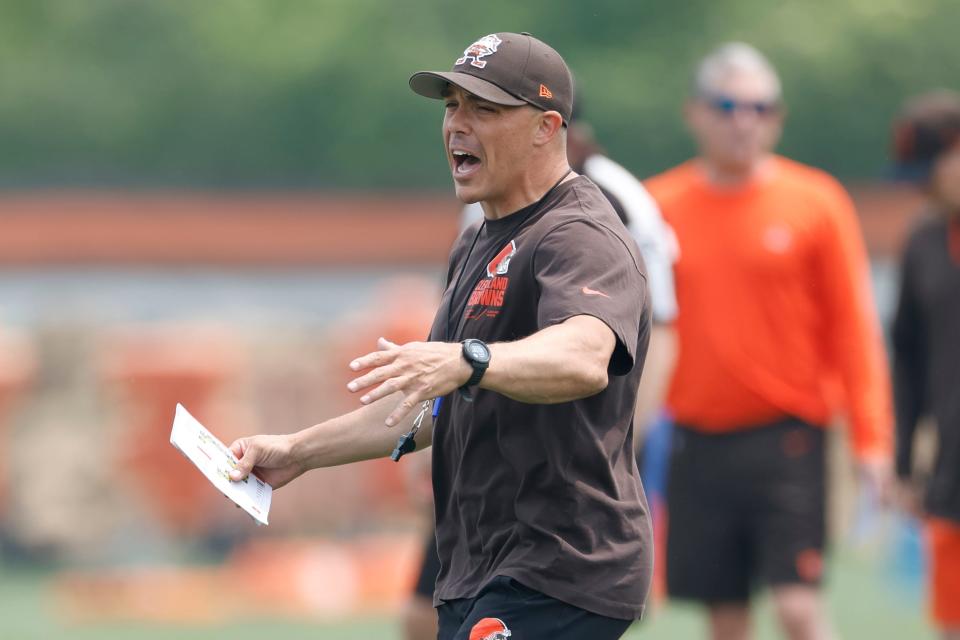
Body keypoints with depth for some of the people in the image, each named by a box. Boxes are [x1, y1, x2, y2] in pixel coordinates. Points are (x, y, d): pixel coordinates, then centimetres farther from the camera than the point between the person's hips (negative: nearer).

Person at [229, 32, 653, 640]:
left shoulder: (582, 236, -13)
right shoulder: (479, 247, 21)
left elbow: (584, 359, -36)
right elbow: (437, 408, 29)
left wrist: (465, 359, -53)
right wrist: (299, 451, 23)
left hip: (555, 583, -10)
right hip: (477, 580, 10)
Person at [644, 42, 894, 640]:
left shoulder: (816, 202, -1)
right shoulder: (660, 206, 4)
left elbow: (853, 327, -1)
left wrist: (871, 437, -7)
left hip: (786, 438, -2)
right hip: (698, 443, 3)